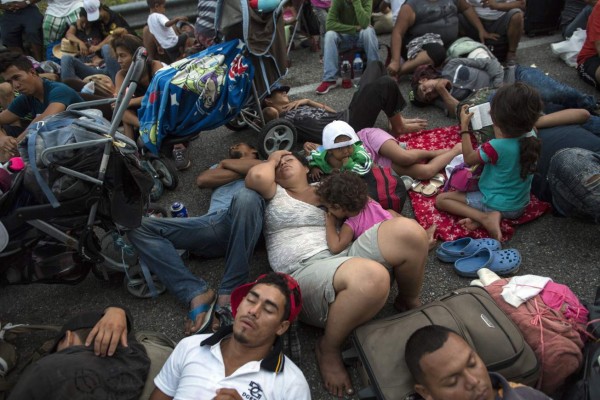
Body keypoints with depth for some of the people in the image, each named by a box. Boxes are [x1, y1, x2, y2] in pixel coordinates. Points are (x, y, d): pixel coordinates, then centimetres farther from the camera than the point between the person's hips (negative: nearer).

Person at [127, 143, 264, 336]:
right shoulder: (218, 168, 40)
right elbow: (202, 180, 17)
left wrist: (227, 163, 17)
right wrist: (242, 171, 17)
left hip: (239, 225, -4)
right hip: (211, 224, 4)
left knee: (246, 196, -40)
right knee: (139, 227, -12)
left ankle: (229, 293, -33)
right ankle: (197, 294, -27)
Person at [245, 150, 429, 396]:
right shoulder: (274, 193, 16)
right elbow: (257, 176, -6)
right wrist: (272, 160, 14)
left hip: (345, 259, 5)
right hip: (304, 275, -4)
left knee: (408, 230, -20)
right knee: (371, 276, -38)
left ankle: (408, 302, 8)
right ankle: (328, 348, -12)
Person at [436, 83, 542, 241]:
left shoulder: (495, 147, -31)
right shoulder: (531, 136, -13)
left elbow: (469, 159, -9)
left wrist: (464, 126, -5)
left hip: (497, 205, -6)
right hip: (520, 205, 6)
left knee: (441, 199, 1)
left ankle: (485, 217, -13)